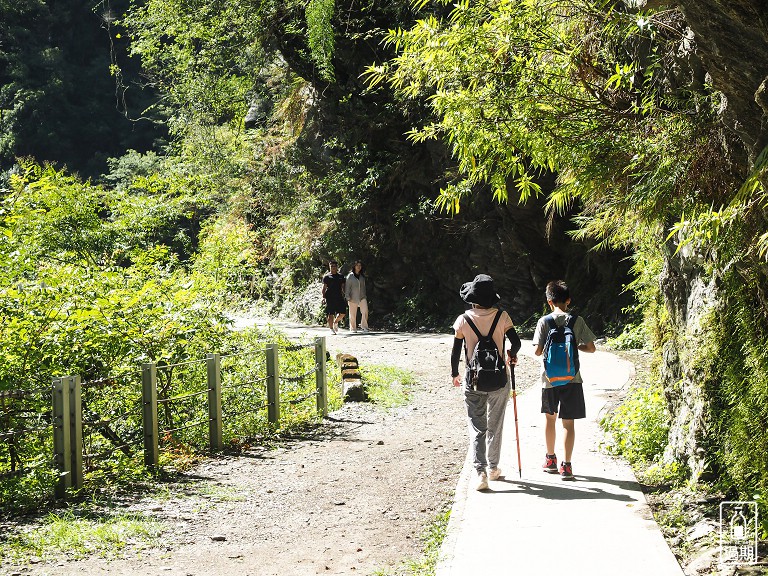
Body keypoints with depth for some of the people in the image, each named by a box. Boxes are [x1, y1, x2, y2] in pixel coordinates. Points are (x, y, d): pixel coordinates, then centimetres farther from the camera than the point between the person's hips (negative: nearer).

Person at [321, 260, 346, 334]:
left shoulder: (341, 277, 17)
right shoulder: (327, 276, 4)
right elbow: (324, 288, 0)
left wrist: (343, 296, 12)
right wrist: (323, 297, -10)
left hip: (339, 297, 4)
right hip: (330, 297, -4)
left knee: (342, 313, -4)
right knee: (330, 314, -5)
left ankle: (335, 322, 23)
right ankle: (331, 329, 3)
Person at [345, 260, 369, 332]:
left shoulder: (362, 276, 12)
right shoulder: (350, 276, -1)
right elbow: (347, 287, -2)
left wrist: (365, 296, 17)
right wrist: (348, 297, -9)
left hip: (362, 297, 3)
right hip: (353, 298, -3)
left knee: (365, 311, -15)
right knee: (353, 314, 2)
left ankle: (363, 326, -6)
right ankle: (353, 328, 11)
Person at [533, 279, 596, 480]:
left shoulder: (544, 321, -5)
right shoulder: (577, 321, -3)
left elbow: (538, 351, -8)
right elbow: (591, 348, -1)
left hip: (549, 378, 1)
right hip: (571, 378, -1)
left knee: (550, 417, 19)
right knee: (568, 421, 0)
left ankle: (550, 459, 30)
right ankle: (566, 465, -7)